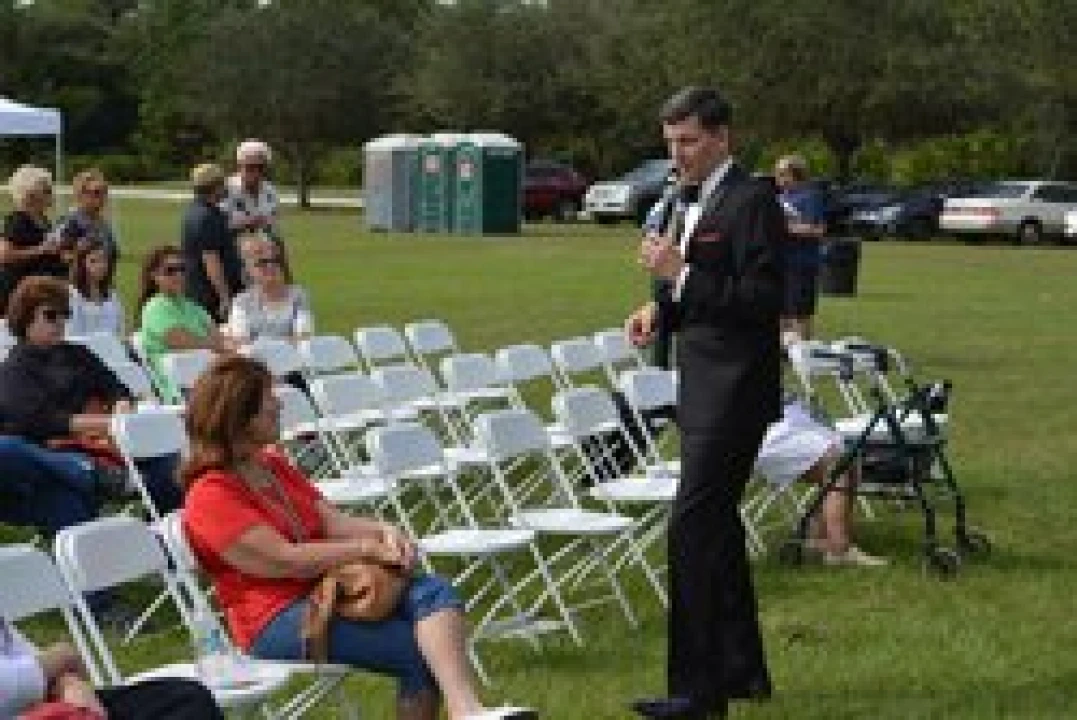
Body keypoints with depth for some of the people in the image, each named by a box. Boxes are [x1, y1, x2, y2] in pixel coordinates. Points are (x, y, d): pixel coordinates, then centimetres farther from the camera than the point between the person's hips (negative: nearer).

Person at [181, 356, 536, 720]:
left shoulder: (272, 465, 19)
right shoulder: (210, 497, -11)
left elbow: (332, 521, 10)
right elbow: (283, 561, -19)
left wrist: (383, 531, -11)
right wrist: (367, 549, -13)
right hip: (275, 624, -8)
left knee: (434, 592, -19)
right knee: (421, 650, -21)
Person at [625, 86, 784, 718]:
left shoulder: (752, 201, -13)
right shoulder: (692, 202, 17)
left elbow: (763, 300, -19)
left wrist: (681, 274, -22)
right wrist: (661, 309, 6)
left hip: (736, 388, -10)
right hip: (703, 386, 10)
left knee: (692, 526, -13)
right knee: (717, 525, 15)